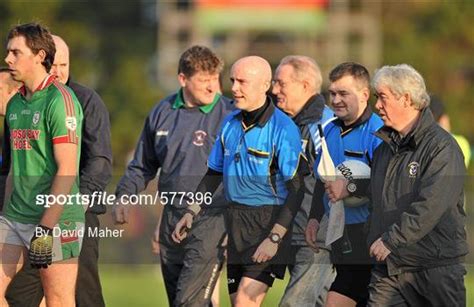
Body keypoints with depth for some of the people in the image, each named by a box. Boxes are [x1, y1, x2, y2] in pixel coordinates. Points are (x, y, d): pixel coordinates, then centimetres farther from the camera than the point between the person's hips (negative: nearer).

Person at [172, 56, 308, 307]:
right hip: (235, 221, 7)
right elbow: (214, 173, 21)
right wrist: (191, 213, 13)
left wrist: (275, 238, -20)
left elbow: (296, 189, -15)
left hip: (269, 220, -7)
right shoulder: (230, 123, 8)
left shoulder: (283, 128, -13)